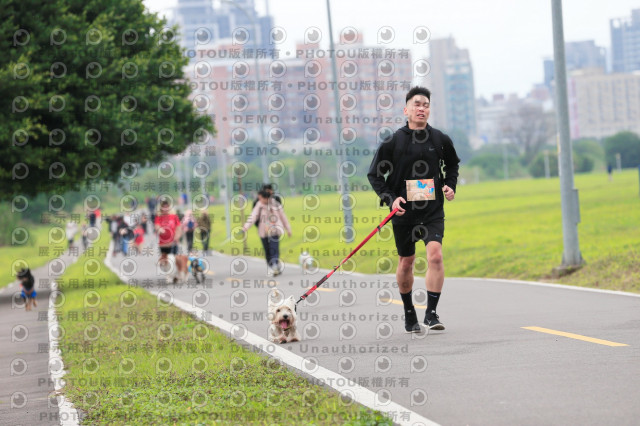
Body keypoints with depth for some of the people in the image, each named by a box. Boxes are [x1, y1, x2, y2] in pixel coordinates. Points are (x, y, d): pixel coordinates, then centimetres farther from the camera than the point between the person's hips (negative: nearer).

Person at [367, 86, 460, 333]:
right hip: (403, 211, 0)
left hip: (433, 211, 0)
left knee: (435, 255, -19)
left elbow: (452, 165, 21)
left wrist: (450, 185, 3)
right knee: (406, 262, 9)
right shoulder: (393, 141, -5)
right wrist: (390, 199, -12)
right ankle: (409, 314, 29)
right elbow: (375, 175, 1)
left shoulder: (440, 140, 1)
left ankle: (431, 313, -14)